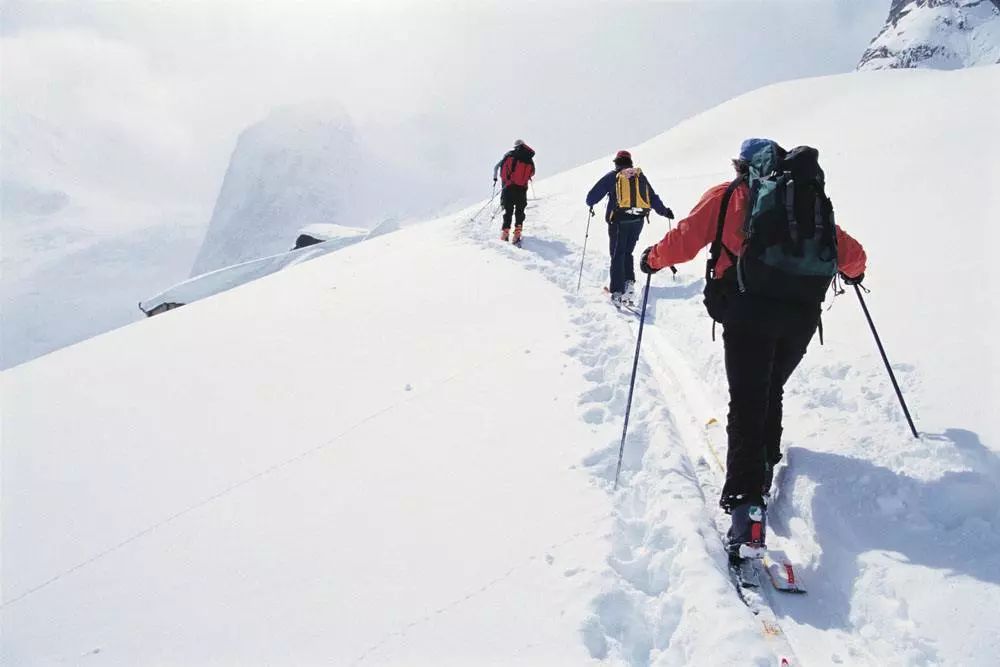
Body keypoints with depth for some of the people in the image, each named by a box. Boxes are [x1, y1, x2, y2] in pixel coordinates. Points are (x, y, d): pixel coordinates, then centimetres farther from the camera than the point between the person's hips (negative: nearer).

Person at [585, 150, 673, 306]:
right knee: (628, 253, 18)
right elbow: (653, 197, 18)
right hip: (638, 220, 4)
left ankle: (617, 292, -7)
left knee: (617, 255, 0)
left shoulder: (612, 176, 3)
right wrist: (664, 211, 32)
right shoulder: (640, 176, 13)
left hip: (619, 220, -3)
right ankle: (629, 283, 1)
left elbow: (593, 194, 5)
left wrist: (590, 204, 26)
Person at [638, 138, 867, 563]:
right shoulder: (809, 201, 21)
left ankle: (747, 505, -21)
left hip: (749, 310, -3)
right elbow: (851, 255, 24)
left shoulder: (726, 196, 12)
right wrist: (853, 272, 46)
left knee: (747, 405, -7)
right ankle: (764, 467, 33)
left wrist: (653, 258, 24)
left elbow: (683, 241, 5)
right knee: (771, 393, 25)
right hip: (802, 314, 4)